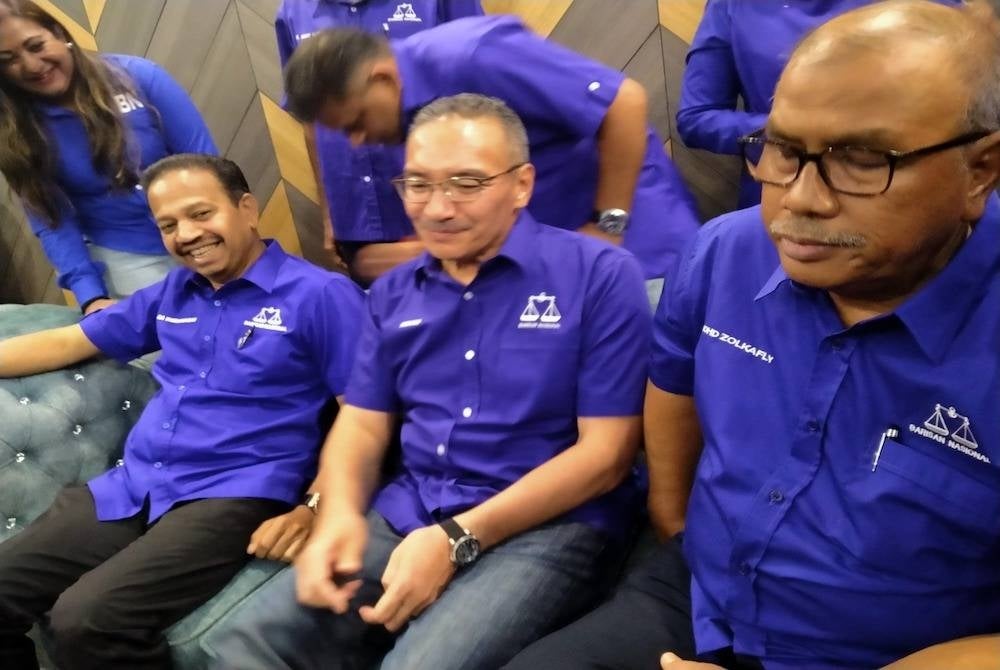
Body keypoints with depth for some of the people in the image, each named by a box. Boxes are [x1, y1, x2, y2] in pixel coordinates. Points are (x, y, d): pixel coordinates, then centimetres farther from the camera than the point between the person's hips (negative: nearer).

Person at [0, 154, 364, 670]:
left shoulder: (320, 295, -4)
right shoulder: (171, 293, 17)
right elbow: (67, 343, 26)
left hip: (234, 497, -7)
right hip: (131, 488, 7)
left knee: (85, 620, -26)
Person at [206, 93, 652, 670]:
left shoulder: (601, 276, -7)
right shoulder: (394, 293, 12)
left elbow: (606, 451, -10)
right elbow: (362, 423, 14)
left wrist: (458, 539, -16)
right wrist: (340, 514, -9)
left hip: (544, 529, -4)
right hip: (405, 516, 5)